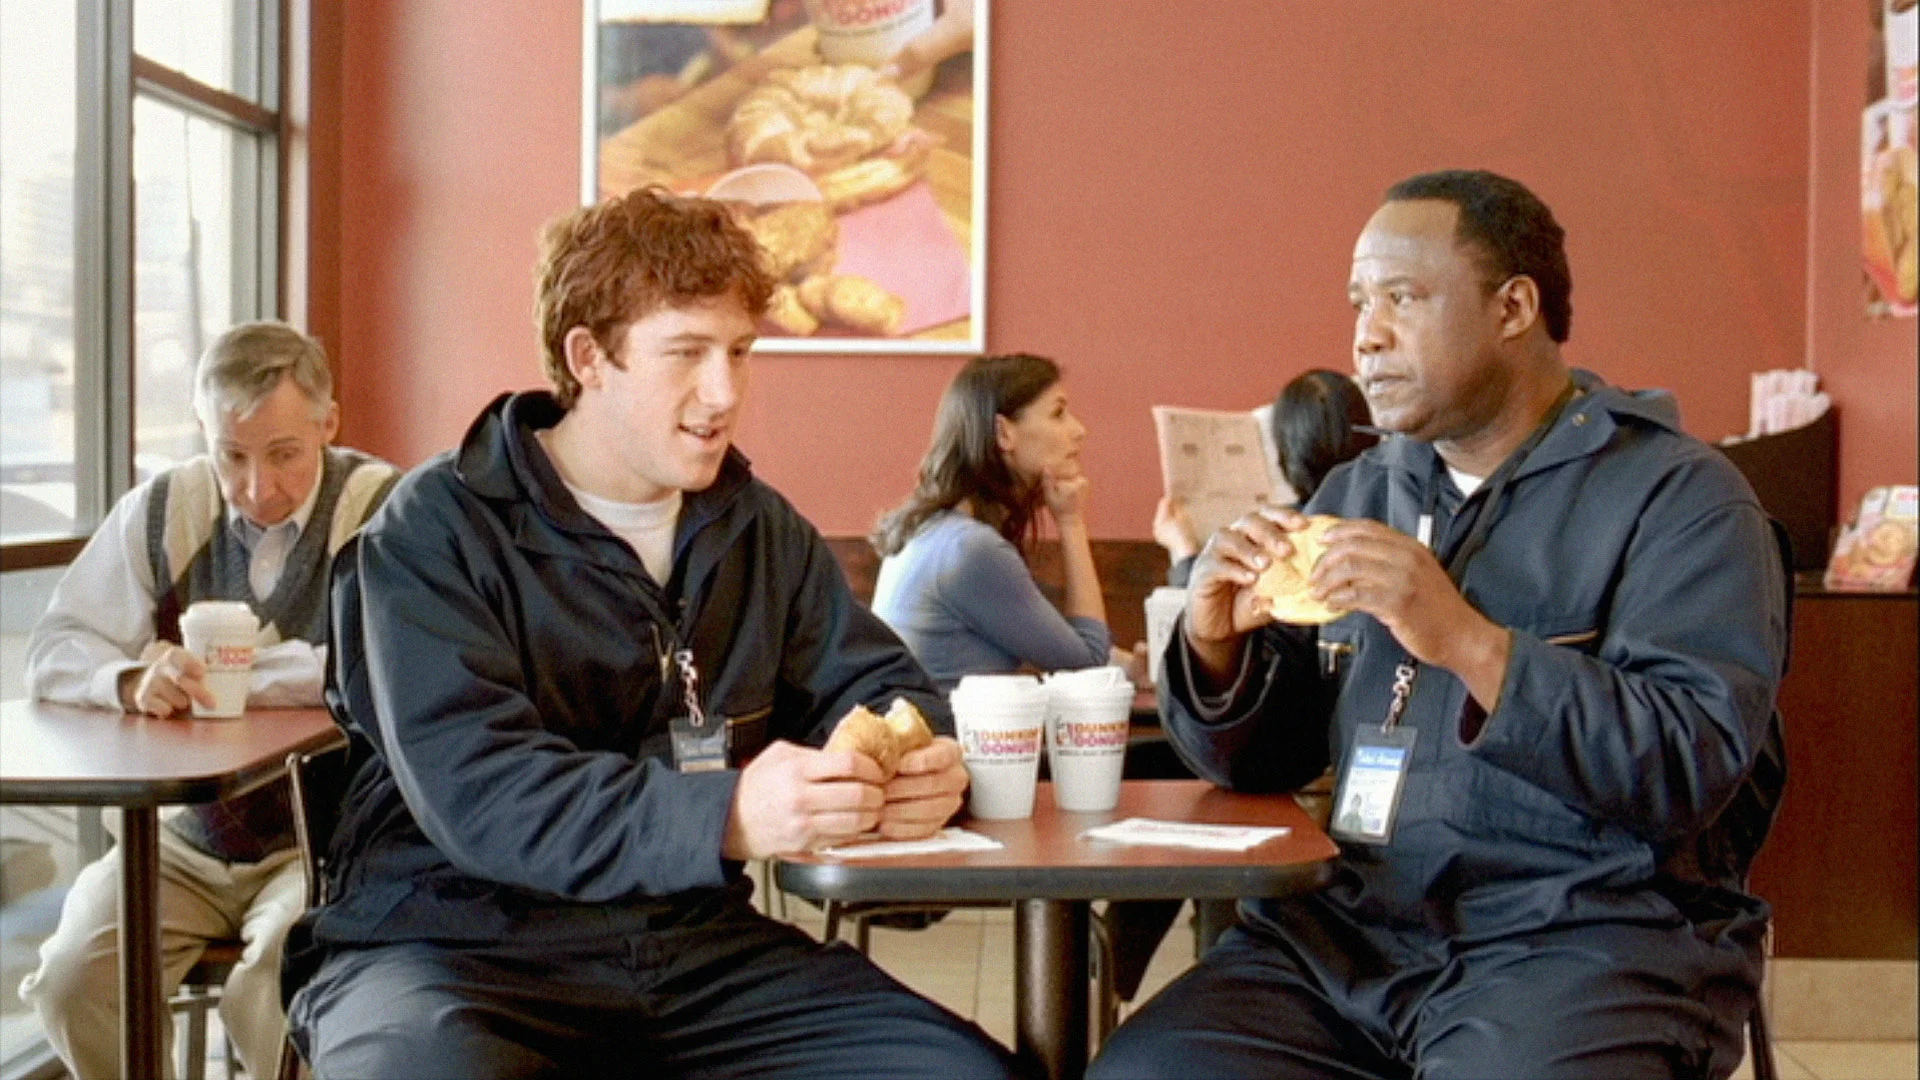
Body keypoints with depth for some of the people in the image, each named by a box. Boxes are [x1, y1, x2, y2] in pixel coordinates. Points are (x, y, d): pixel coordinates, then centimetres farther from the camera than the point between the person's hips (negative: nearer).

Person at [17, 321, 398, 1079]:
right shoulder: (160, 513, 5)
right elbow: (52, 655, 2)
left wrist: (223, 670, -18)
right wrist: (132, 680, -22)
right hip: (183, 839, 4)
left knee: (273, 990, -30)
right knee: (72, 979, -18)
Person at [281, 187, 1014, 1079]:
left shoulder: (760, 529, 12)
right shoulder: (438, 532, -8)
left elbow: (868, 681, 17)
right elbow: (474, 791, -20)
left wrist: (918, 759, -9)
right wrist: (727, 817, -34)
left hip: (693, 941, 5)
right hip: (460, 941, -5)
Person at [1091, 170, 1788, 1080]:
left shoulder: (1676, 495, -2)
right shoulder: (1357, 495, 15)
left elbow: (1692, 768, -15)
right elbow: (1261, 761, 18)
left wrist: (1469, 643, -24)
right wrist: (1218, 647, -3)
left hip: (1592, 931, -4)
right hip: (1350, 928, 5)